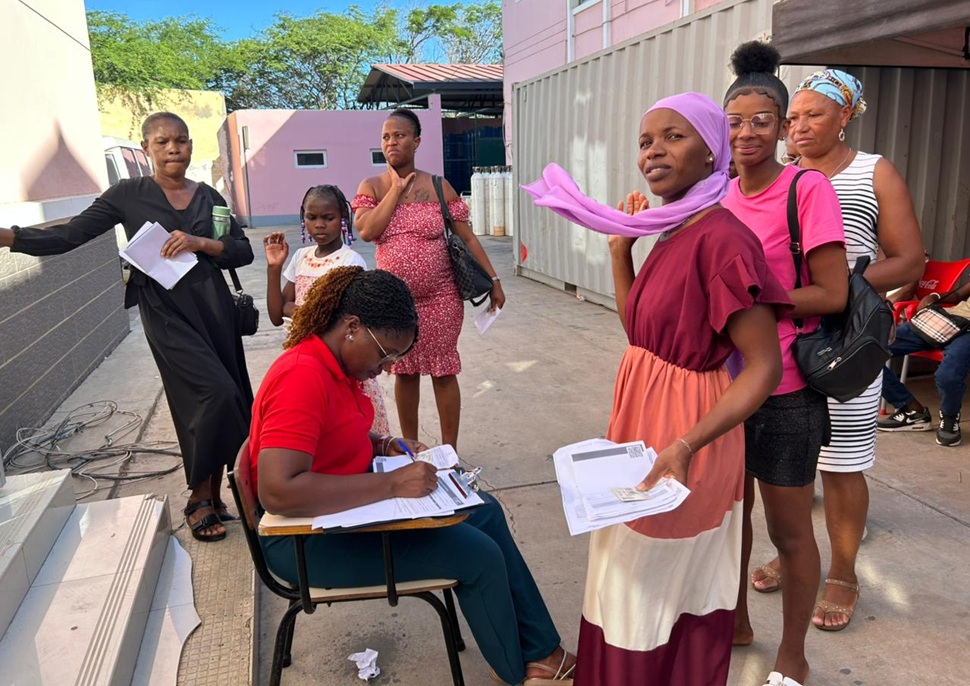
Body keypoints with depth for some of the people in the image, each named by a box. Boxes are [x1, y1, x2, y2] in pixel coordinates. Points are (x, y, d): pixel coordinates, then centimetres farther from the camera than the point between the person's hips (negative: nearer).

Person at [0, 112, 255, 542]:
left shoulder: (208, 196, 11)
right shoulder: (127, 195, 3)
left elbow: (245, 251, 5)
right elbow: (68, 236, -1)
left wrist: (202, 243, -11)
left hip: (213, 306, 4)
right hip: (165, 311, -4)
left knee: (226, 401, 3)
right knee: (216, 393, -16)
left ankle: (212, 496, 20)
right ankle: (199, 498, 4)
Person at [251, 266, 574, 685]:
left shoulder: (335, 363, 2)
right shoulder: (303, 376, -28)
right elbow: (277, 491, -37)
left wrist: (384, 446, -1)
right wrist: (392, 484, -33)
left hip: (350, 501, 10)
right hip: (309, 536, -10)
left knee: (486, 513, 8)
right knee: (480, 556, -12)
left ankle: (541, 652, 16)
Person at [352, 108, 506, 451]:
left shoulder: (439, 187, -2)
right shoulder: (372, 187, 3)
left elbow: (467, 238, -1)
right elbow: (367, 231, -15)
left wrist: (493, 281, -6)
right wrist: (396, 189, -11)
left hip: (440, 297, -2)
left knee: (443, 371, 4)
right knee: (404, 371, 12)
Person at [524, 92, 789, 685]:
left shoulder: (721, 239, -23)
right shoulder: (674, 230, 5)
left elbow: (764, 368, -22)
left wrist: (686, 446, -30)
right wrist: (621, 247, 4)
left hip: (684, 433, -9)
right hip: (645, 420, 9)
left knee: (654, 590, 12)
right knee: (638, 578, 26)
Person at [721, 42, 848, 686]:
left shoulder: (809, 190, -12)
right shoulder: (720, 196, 5)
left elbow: (831, 295, -15)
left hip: (784, 390, -5)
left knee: (789, 530, 9)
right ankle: (737, 622, 42)